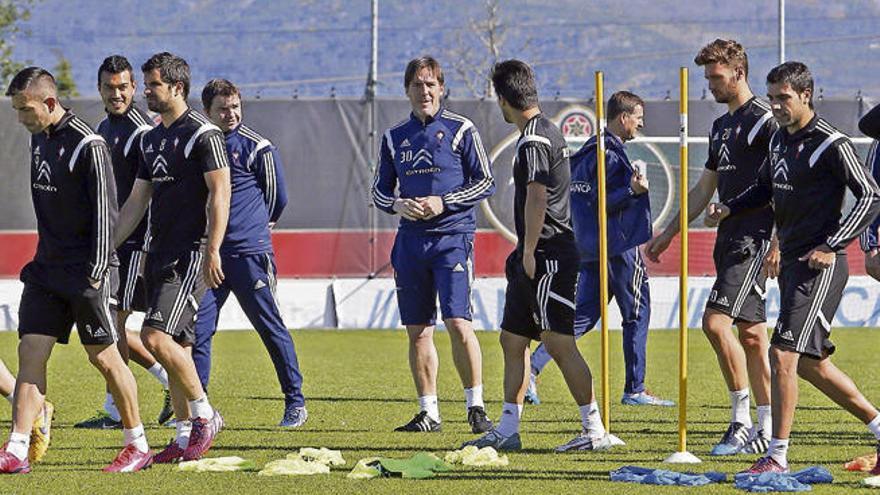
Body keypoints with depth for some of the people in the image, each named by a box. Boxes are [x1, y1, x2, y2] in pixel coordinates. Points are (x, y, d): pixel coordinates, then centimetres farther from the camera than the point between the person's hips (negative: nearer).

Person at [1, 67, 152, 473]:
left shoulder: (87, 146, -16)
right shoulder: (38, 138, 10)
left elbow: (104, 211, -16)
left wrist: (95, 272, -18)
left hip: (85, 273, -8)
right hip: (47, 268, 8)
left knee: (103, 357, 0)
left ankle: (138, 446, 13)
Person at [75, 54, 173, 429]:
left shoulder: (142, 131, -13)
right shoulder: (104, 128, 16)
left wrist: (148, 247, -23)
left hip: (133, 241, -9)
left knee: (113, 322, -8)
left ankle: (115, 410, -1)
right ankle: (172, 382, 20)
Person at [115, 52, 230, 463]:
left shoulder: (202, 134, -8)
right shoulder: (151, 139, 18)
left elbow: (219, 193, -14)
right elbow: (136, 201, 22)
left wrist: (212, 251, -21)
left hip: (191, 253, -8)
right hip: (159, 253, 8)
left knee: (156, 336, -18)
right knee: (175, 345, 8)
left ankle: (205, 415, -5)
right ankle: (185, 437, 12)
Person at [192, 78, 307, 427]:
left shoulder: (256, 147, -3)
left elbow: (277, 198, 6)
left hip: (250, 253, -4)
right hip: (208, 252, 4)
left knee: (271, 327, 1)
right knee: (197, 329, -3)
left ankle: (295, 402, 9)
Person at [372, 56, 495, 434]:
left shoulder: (460, 130, 1)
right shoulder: (394, 137, 13)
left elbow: (485, 183, 0)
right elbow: (379, 190, 19)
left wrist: (443, 203, -11)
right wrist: (396, 205, -4)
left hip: (452, 236, -4)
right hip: (411, 240, 4)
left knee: (458, 322, -15)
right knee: (418, 329, 5)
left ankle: (476, 406, -7)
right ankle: (429, 412, 11)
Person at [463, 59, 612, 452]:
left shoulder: (534, 140, -14)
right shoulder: (547, 131, 17)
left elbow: (536, 199, -21)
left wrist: (530, 253, -18)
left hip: (547, 256, -11)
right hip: (535, 257, 11)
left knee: (558, 343, -10)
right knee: (512, 339, 13)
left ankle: (595, 430, -8)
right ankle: (507, 430, 17)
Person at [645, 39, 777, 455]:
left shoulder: (763, 119, -9)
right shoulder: (721, 126, 19)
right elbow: (703, 189, 26)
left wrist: (779, 242, -22)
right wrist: (668, 233, 26)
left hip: (755, 238, -9)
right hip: (730, 237, 9)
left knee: (716, 321, -17)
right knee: (751, 333, 8)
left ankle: (742, 420, -10)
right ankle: (766, 429, 11)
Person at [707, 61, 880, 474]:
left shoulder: (831, 144, -13)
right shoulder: (780, 139, 13)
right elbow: (767, 188, 29)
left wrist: (832, 246, -20)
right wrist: (729, 208, 11)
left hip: (820, 265, -9)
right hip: (792, 262, 9)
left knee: (783, 353, -14)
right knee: (810, 363, 13)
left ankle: (777, 456, -9)